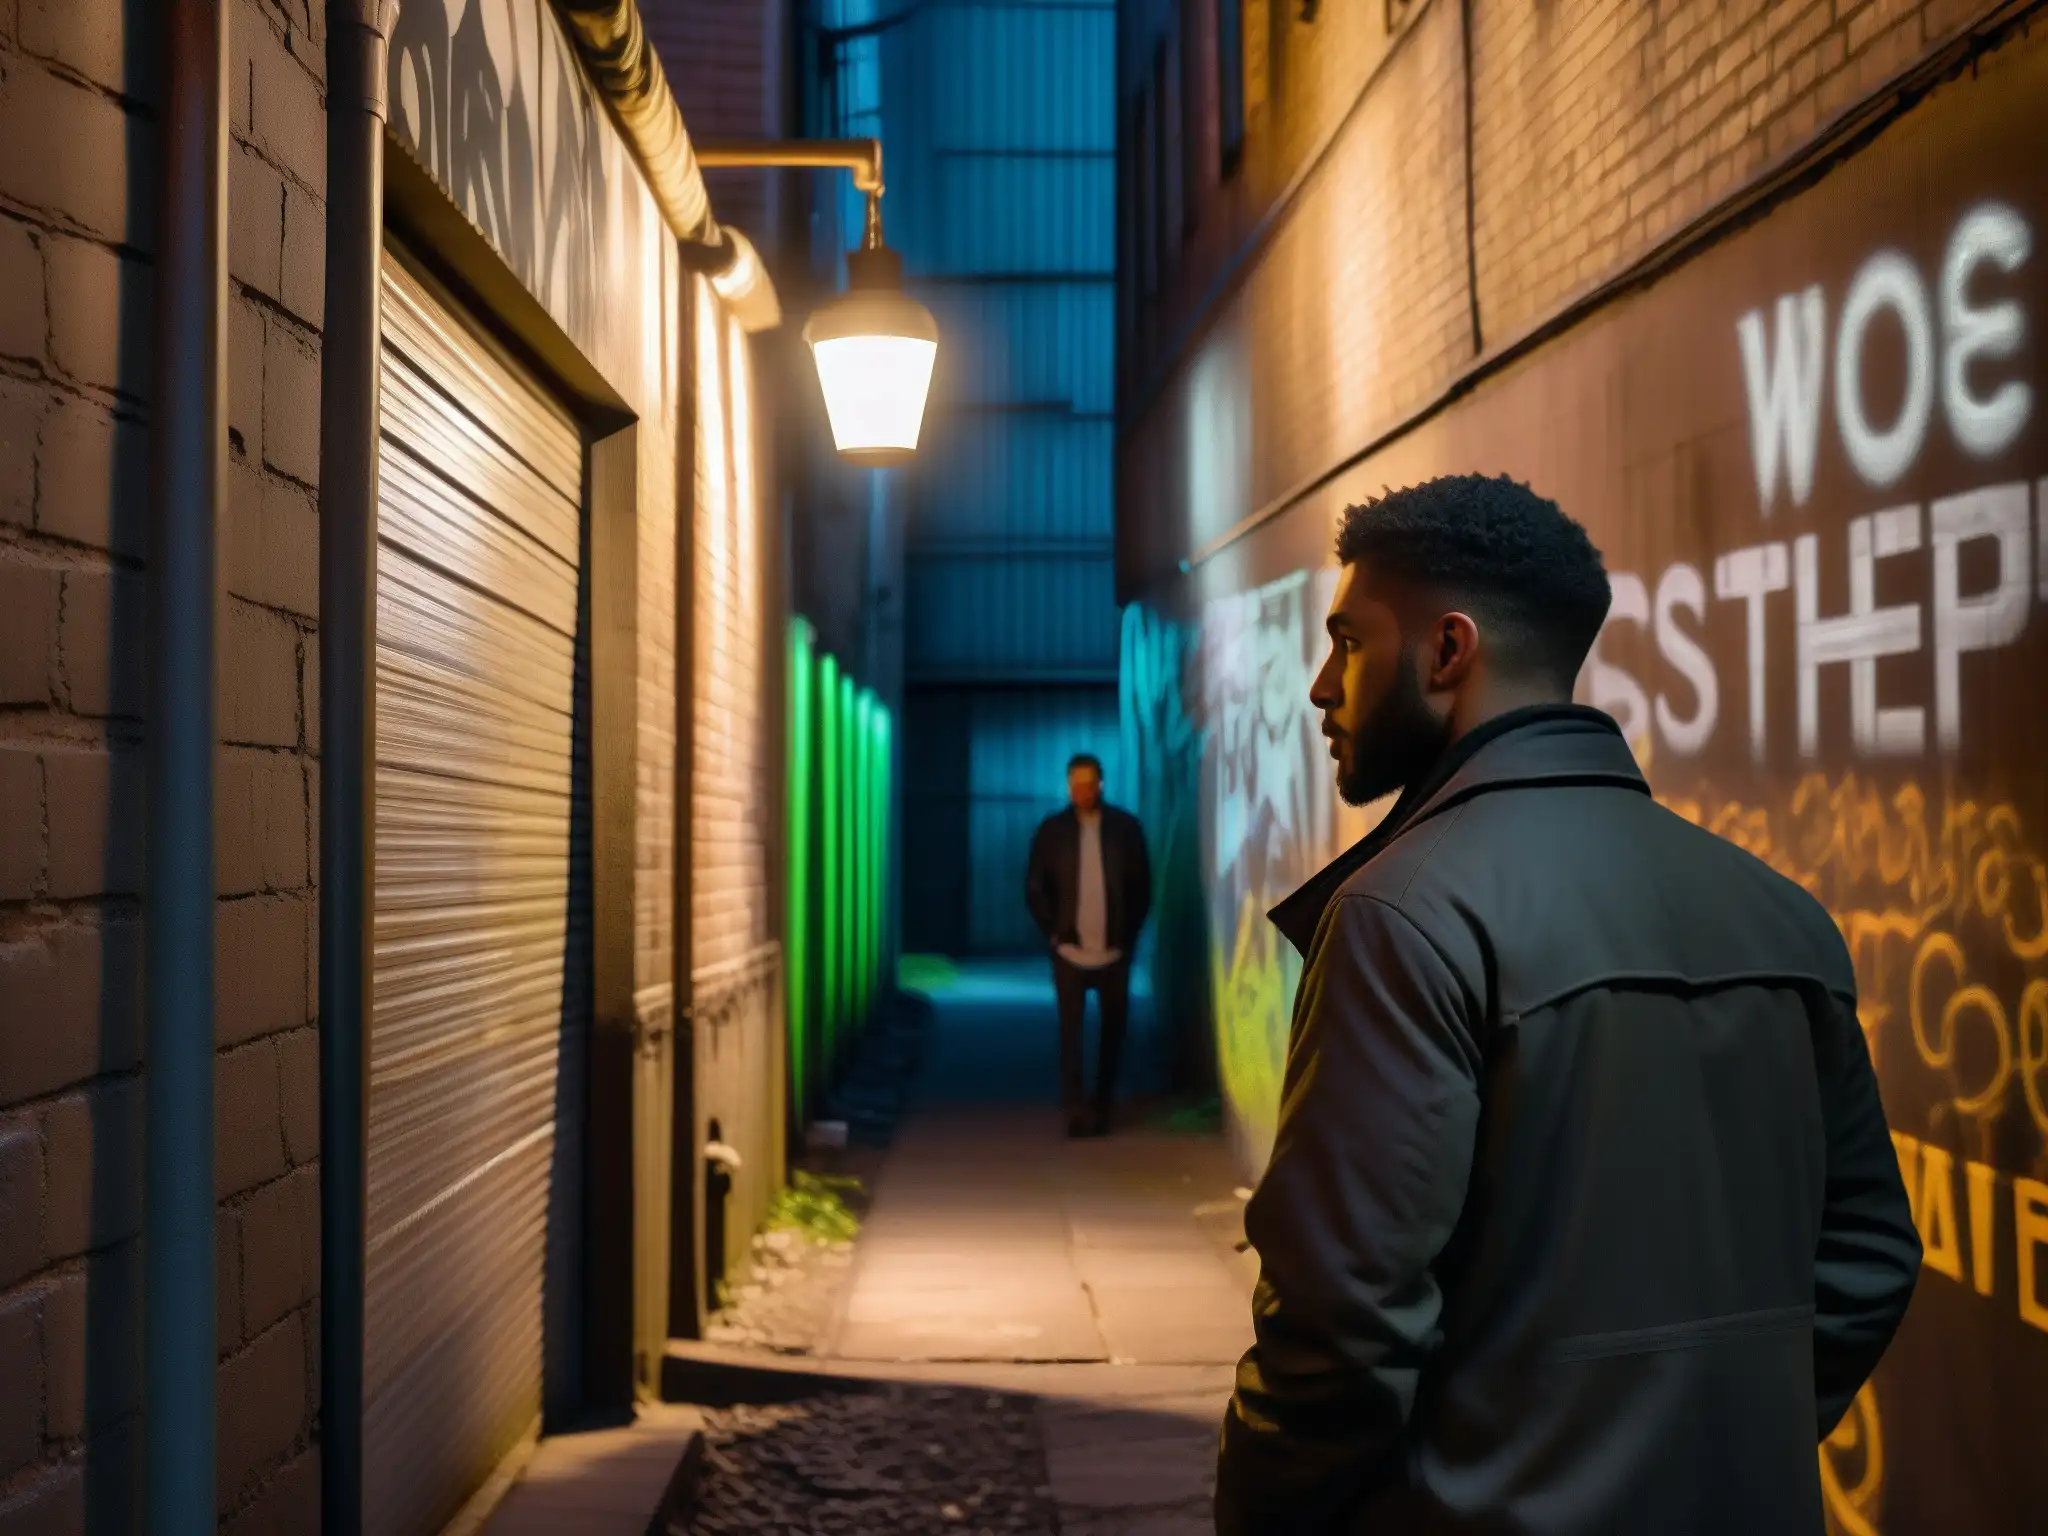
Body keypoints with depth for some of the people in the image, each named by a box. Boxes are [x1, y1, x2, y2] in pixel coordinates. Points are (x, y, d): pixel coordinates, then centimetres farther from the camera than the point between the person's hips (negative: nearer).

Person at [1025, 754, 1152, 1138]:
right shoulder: (1051, 830, 0)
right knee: (1071, 1028, -9)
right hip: (1070, 949, -1)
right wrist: (1053, 932, -1)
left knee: (1113, 1028, 7)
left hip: (1114, 949, 1)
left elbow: (1142, 886, 5)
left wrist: (1129, 934, 0)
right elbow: (1034, 888, 5)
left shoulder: (1126, 827, 0)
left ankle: (1102, 1108, 19)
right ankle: (1076, 1110, -10)